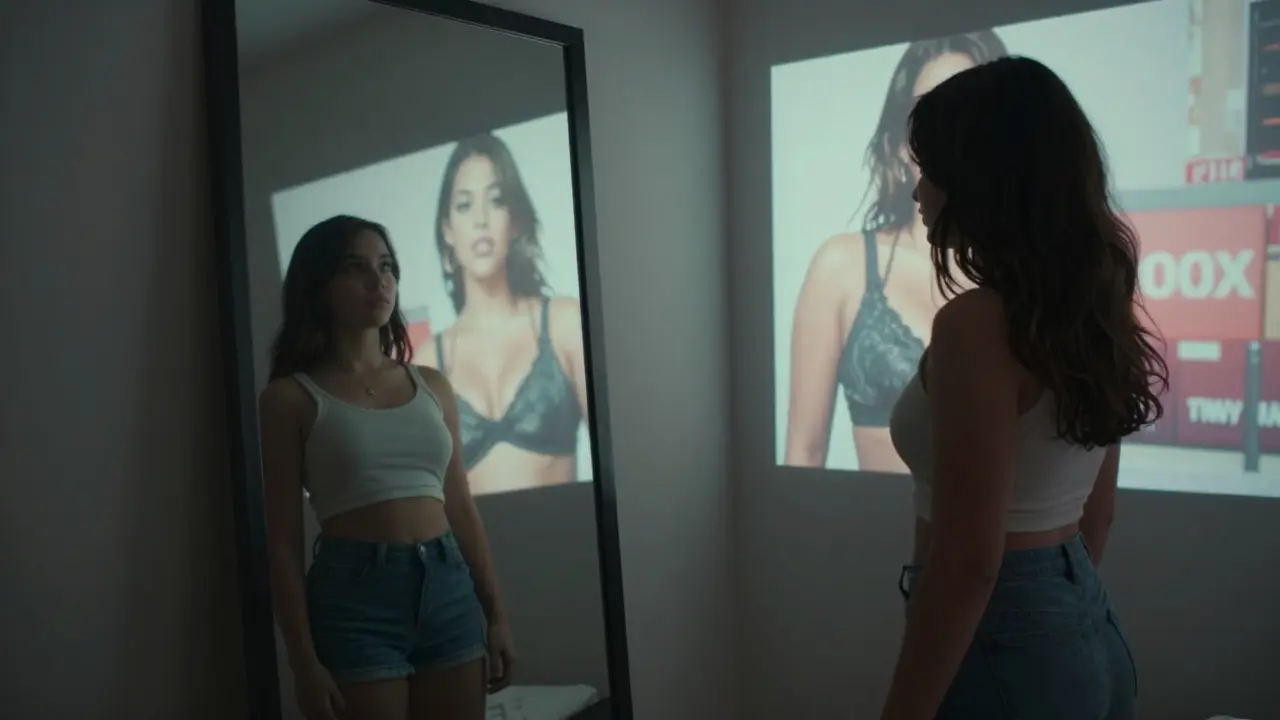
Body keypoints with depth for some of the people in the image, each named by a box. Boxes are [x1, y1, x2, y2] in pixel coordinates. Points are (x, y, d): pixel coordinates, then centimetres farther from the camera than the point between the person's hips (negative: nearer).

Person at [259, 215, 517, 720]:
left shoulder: (432, 386, 10)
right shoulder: (291, 397, -2)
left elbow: (462, 511, 12)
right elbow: (283, 541, -4)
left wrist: (495, 615, 10)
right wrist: (305, 661, -8)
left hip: (448, 590, 4)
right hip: (355, 596, -4)